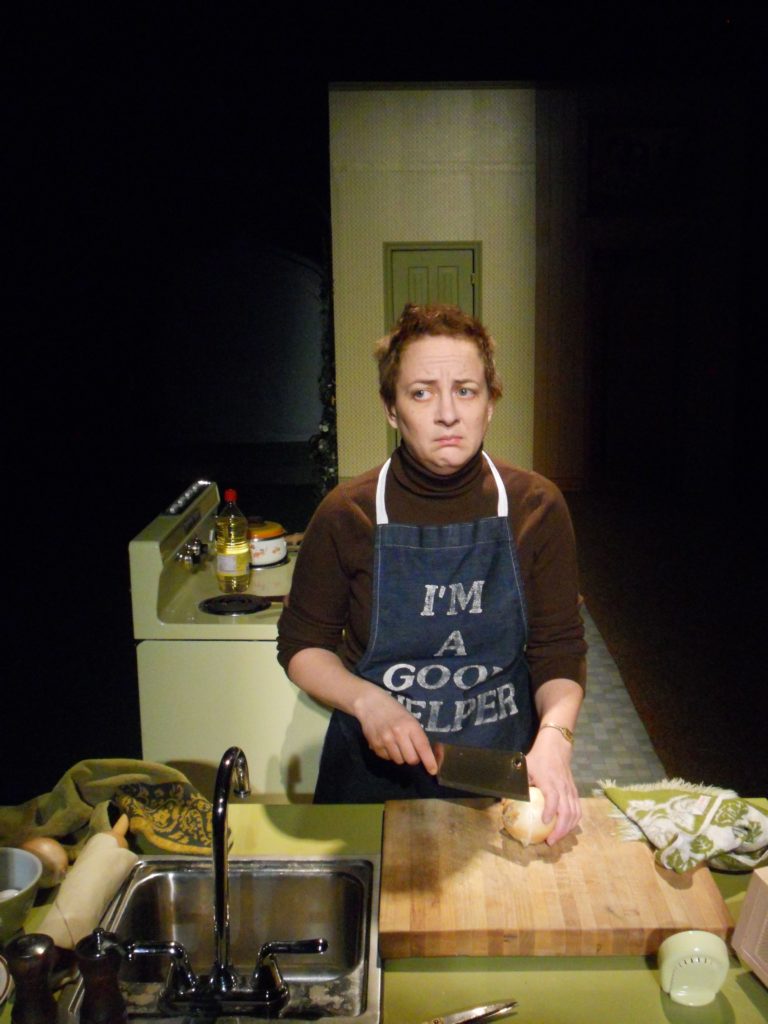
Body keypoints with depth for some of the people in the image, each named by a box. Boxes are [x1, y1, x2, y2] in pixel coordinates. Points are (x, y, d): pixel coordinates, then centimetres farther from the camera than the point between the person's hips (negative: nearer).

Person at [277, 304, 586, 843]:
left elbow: (560, 647, -4)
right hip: (376, 768, 0)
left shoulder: (536, 506, -9)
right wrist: (366, 700, -19)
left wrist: (554, 736, -22)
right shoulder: (347, 514, -12)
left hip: (502, 771, 1)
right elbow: (302, 643, -2)